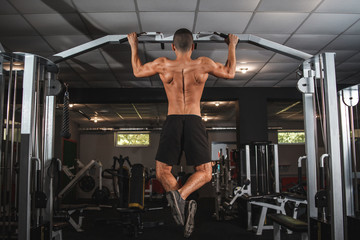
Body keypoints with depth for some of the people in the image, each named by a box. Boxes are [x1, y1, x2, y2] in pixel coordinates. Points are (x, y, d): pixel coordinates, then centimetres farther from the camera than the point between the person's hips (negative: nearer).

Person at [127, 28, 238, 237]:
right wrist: (232, 47, 30)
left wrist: (134, 46, 32)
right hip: (195, 122, 0)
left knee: (163, 172, 12)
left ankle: (178, 197, -17)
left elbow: (138, 71, 19)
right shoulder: (203, 64, 0)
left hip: (172, 122, 1)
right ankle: (181, 195, -21)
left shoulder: (163, 65, 1)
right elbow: (230, 73, 17)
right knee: (205, 173, 9)